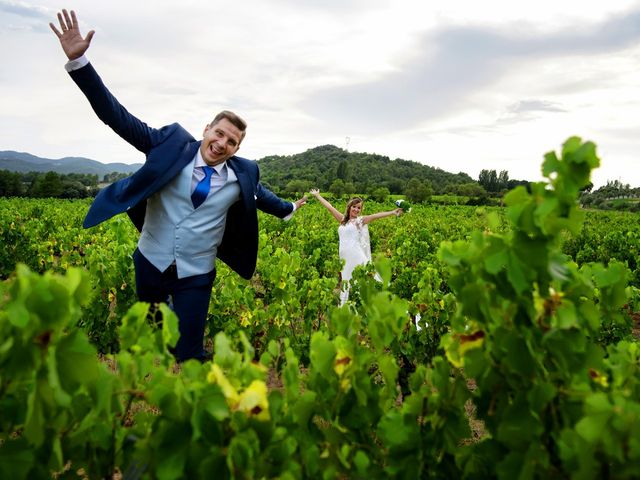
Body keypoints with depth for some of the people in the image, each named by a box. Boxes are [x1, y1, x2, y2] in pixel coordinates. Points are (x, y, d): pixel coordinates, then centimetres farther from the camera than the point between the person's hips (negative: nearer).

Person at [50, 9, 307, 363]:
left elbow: (259, 193, 18)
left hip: (195, 276, 0)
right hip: (150, 263, 0)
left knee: (189, 355, 4)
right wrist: (77, 61, -22)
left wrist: (288, 209, 34)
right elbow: (120, 119, -13)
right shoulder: (172, 143, -10)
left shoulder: (242, 174, -3)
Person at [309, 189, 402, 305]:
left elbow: (376, 215, -11)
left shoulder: (361, 220, 3)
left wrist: (392, 212, -24)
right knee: (346, 283, 10)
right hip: (345, 258, 5)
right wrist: (317, 195, 26)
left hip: (357, 257, -5)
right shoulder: (343, 220, 15)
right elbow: (330, 207, 20)